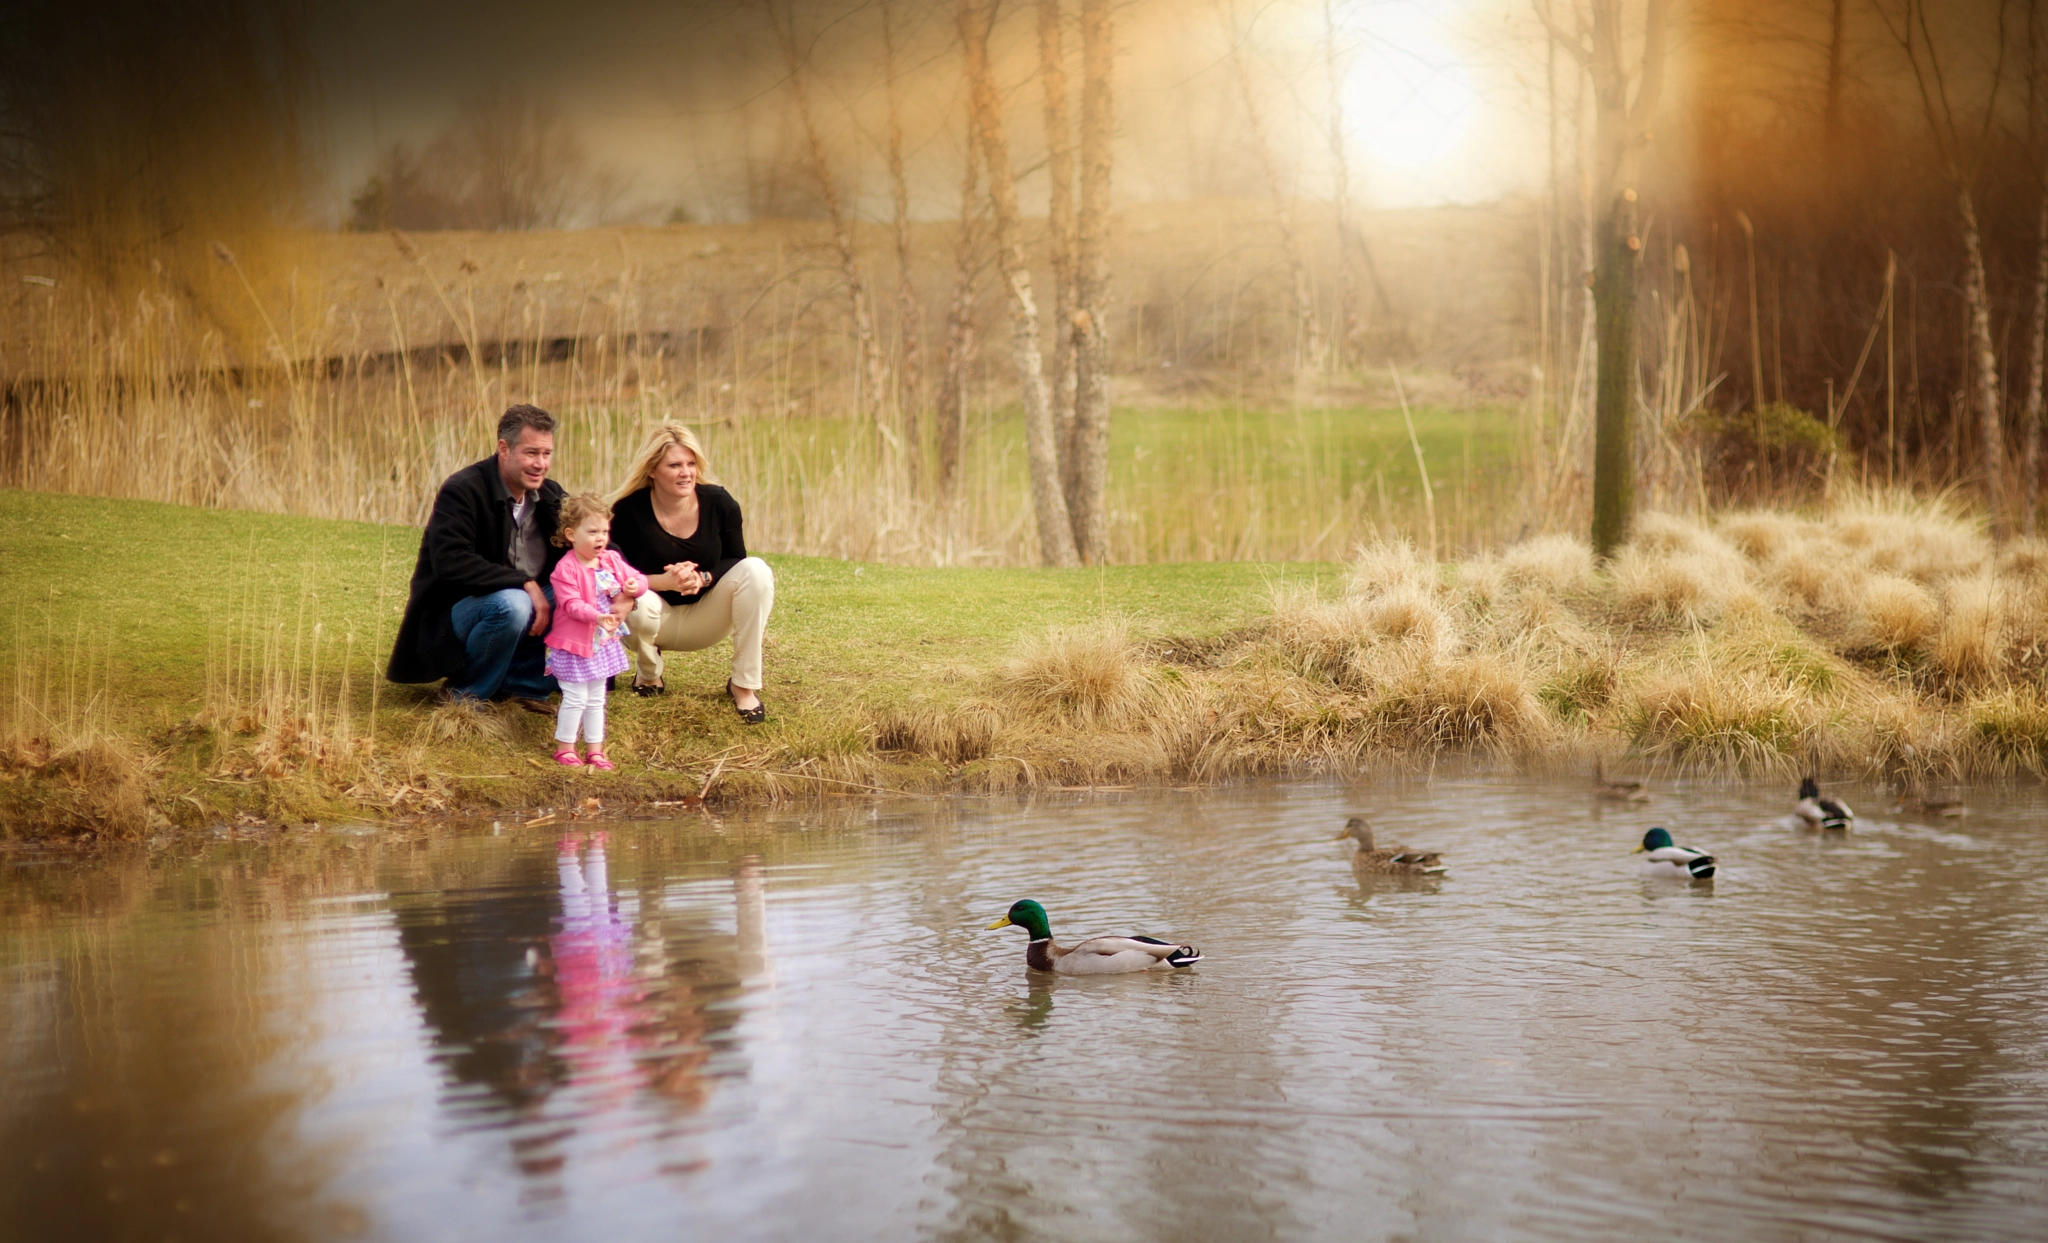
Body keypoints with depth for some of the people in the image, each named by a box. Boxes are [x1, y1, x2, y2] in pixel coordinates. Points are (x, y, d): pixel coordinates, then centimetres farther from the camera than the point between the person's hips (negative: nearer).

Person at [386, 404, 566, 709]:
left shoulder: (550, 496, 5)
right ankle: (464, 691, -13)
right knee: (511, 604, -38)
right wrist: (524, 583, -34)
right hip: (452, 613, -7)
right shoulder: (462, 491, -16)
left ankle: (520, 684, -4)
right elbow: (450, 563, -29)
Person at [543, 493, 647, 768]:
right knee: (575, 698, -4)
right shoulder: (566, 568, -19)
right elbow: (571, 604, -25)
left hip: (603, 643, 7)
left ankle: (596, 750, 23)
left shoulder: (611, 560, 3)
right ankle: (564, 748, 10)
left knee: (596, 699, 15)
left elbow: (636, 579, 7)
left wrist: (634, 586, -18)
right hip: (574, 644, -7)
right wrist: (597, 616, -39)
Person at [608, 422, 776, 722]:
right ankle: (648, 674, 0)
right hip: (659, 618, -2)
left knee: (755, 570, -25)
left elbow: (736, 562, -2)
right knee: (637, 604, -38)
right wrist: (665, 581, -32)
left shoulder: (719, 503, -11)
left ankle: (744, 685, -19)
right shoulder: (629, 511, -17)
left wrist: (703, 578, -24)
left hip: (707, 619, 2)